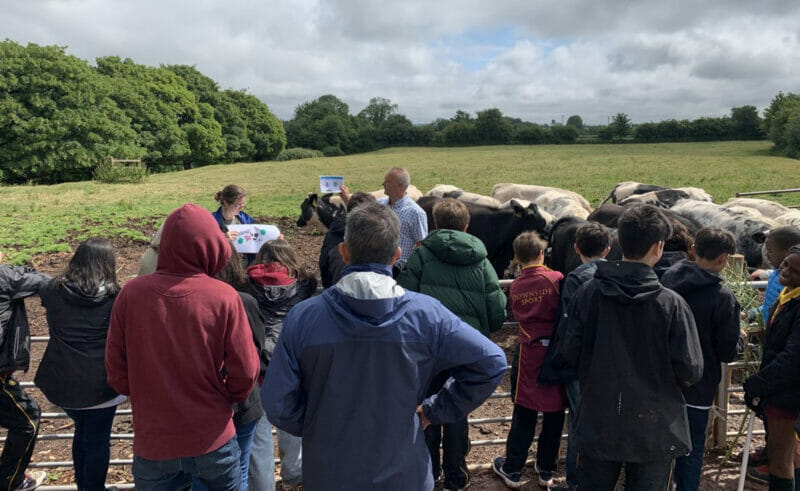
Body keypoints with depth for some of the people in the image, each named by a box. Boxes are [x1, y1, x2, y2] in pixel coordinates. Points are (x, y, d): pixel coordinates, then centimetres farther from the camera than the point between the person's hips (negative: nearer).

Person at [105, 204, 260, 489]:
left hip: (152, 442, 1)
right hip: (213, 440, -1)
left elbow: (116, 372, -4)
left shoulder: (131, 294, -12)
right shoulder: (224, 297, -17)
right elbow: (245, 372, -12)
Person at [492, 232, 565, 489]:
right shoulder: (556, 279, -10)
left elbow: (518, 316, 5)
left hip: (530, 352, 2)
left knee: (524, 412, 11)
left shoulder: (515, 287, 0)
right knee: (554, 413, 12)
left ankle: (512, 470, 20)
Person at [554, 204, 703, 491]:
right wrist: (659, 373, 9)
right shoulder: (671, 304, -16)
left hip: (597, 427, 2)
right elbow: (690, 372, -13)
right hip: (654, 431, -1)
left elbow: (569, 355, -7)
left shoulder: (587, 293, -12)